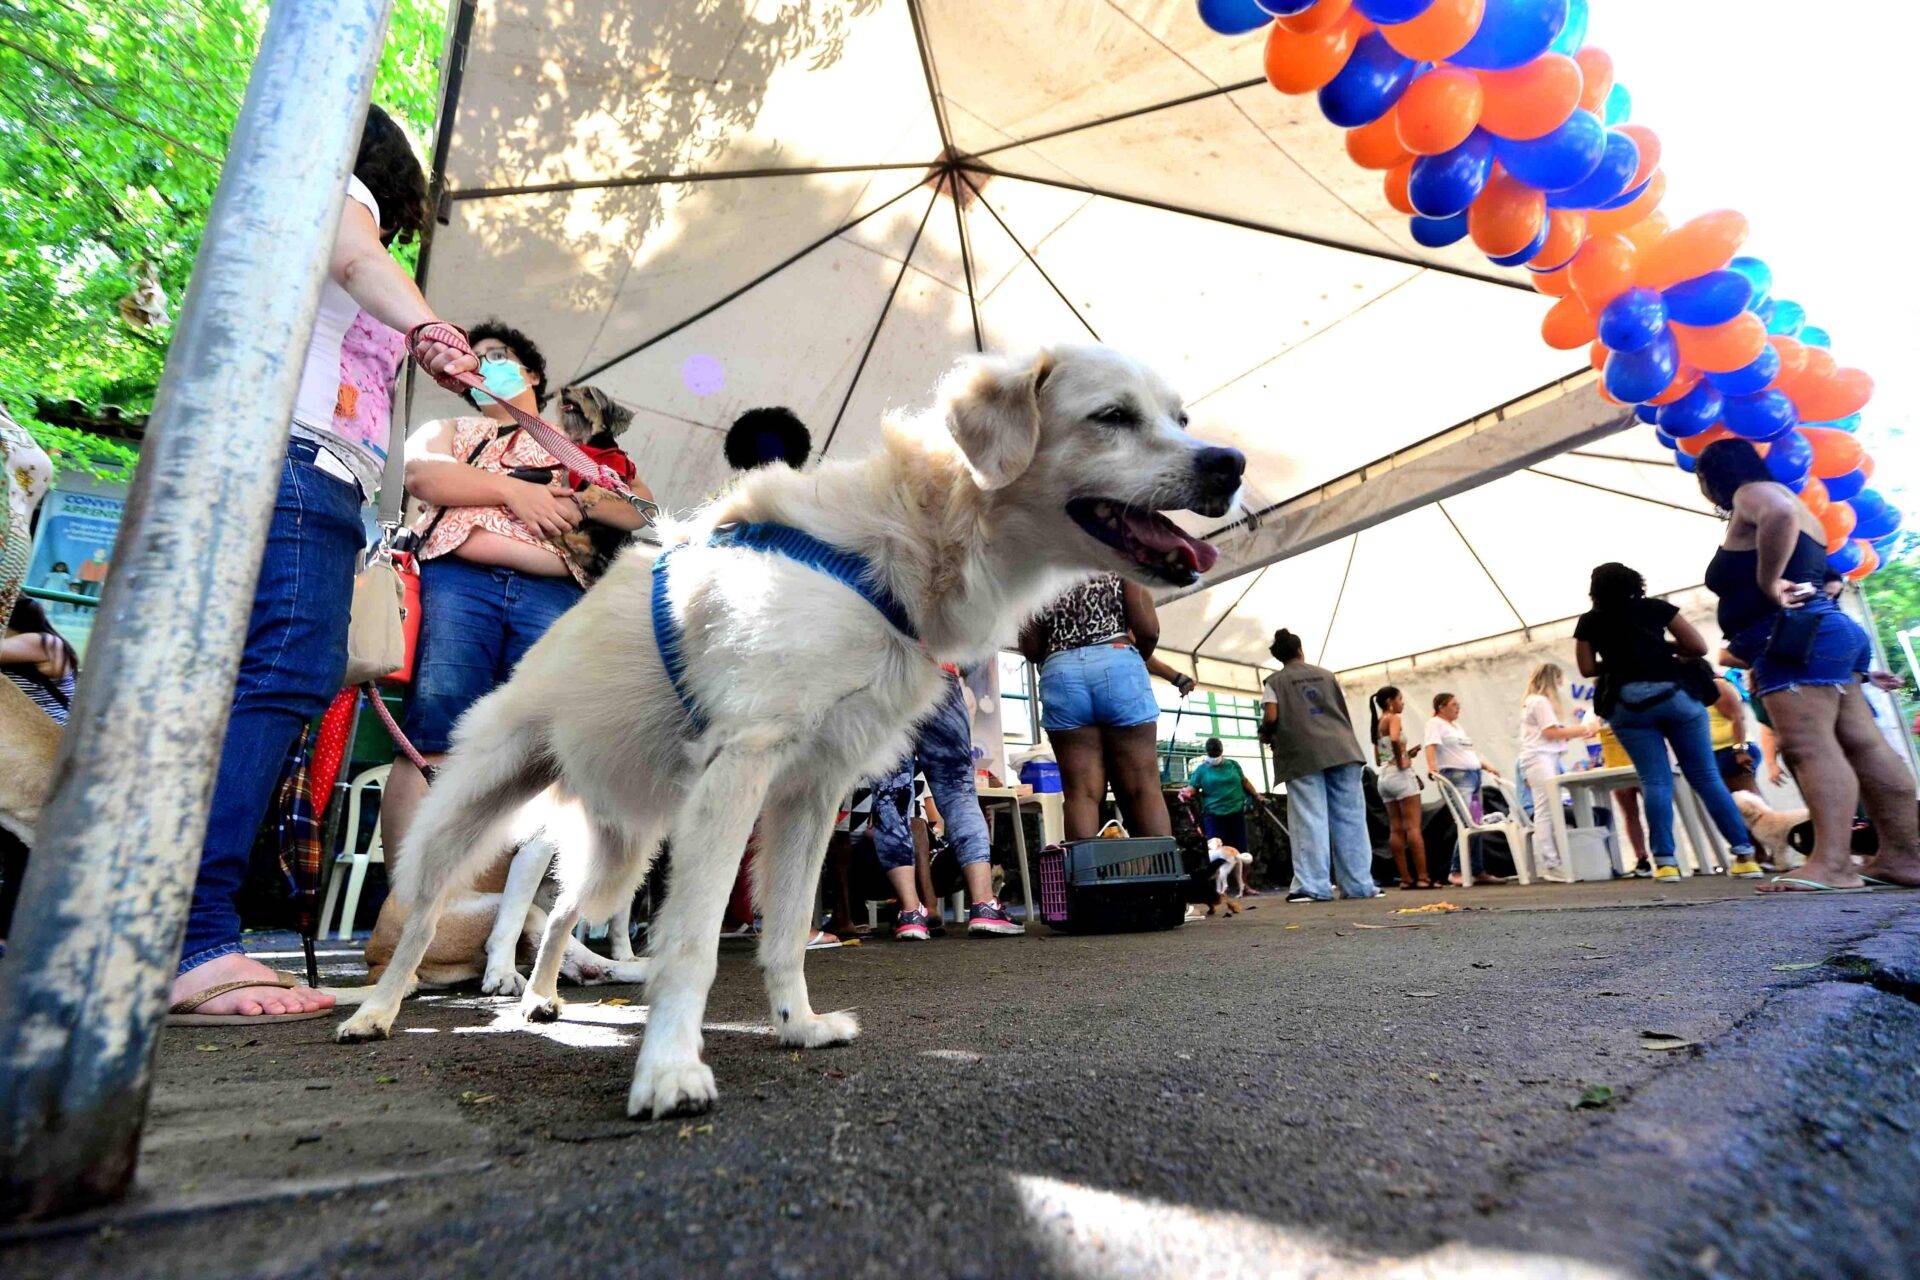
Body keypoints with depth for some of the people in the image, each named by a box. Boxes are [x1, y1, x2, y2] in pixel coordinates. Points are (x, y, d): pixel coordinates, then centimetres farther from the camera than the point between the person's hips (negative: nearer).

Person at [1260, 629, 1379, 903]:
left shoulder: (1274, 681, 7)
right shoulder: (1326, 674, 18)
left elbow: (1271, 718, -6)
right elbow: (1343, 712, 17)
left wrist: (1267, 736, 13)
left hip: (1304, 754, -3)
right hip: (1340, 750, 3)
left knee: (1310, 821, -4)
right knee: (1350, 818, 5)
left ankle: (1314, 886, -5)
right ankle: (1359, 883, 9)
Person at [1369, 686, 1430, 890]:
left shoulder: (1377, 723, 18)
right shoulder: (1393, 718, -5)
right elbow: (1395, 739, -28)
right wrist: (1400, 762, -18)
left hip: (1384, 776, 8)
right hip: (1400, 774, -8)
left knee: (1395, 829, 5)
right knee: (1413, 826, -7)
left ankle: (1406, 878, 6)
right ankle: (1423, 877, -7)